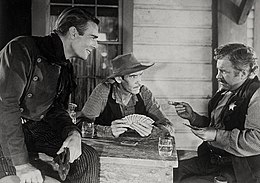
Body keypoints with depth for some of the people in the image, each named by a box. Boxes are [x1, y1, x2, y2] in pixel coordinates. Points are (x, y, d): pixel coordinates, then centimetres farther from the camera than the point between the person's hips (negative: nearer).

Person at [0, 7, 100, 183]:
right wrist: (21, 163, -29)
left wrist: (73, 132, -13)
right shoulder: (23, 49, -19)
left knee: (88, 158, -4)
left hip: (35, 128, 7)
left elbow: (56, 109, 10)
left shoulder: (65, 69, 9)